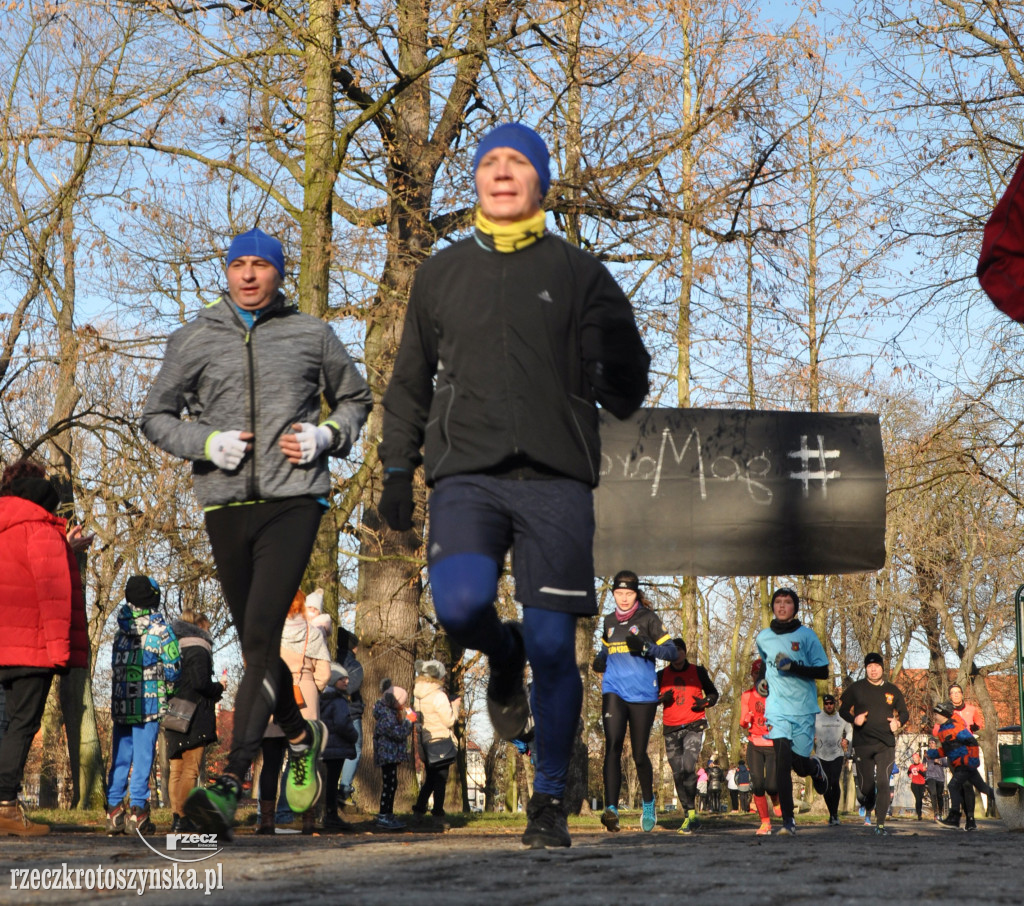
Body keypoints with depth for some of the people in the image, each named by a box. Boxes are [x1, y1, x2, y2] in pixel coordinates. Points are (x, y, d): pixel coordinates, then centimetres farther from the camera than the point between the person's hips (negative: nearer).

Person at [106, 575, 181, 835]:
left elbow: (115, 668, 10)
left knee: (119, 757, 10)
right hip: (149, 702, -4)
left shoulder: (121, 630, 8)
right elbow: (173, 666, -5)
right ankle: (138, 811, -5)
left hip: (120, 703, 4)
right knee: (143, 756, -2)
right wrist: (169, 690, 13)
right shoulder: (159, 629, -5)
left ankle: (114, 810, 9)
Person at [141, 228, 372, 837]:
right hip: (226, 505, 3)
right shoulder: (194, 340, 9)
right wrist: (206, 442, -5)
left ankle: (230, 786, -21)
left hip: (294, 499, -3)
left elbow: (356, 398, 20)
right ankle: (301, 736, 38)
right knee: (255, 643, 11)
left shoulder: (312, 336, 8)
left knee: (261, 633, -17)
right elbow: (156, 417, 14)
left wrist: (326, 436, -1)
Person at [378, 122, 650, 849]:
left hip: (556, 480, -1)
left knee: (554, 644, -3)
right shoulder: (442, 274, 15)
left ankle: (550, 800, 14)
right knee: (459, 605, -25)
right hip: (467, 476, 1)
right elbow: (410, 381, 23)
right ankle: (505, 657, 12)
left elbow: (622, 393, 5)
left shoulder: (578, 273, 9)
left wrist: (618, 368, -18)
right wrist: (398, 469, 14)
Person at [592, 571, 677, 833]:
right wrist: (600, 662, 7)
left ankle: (648, 804, 29)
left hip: (643, 693, -2)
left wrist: (645, 647, -20)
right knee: (613, 747, -17)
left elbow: (672, 652, -4)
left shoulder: (648, 619, 1)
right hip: (614, 691, 2)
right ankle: (611, 809, -26)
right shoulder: (609, 621, 13)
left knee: (639, 754, 4)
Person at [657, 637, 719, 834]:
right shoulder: (662, 675, 10)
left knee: (688, 767, -20)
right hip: (671, 729, 3)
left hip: (694, 727, -3)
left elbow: (714, 693, 15)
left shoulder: (698, 671, 7)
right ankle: (689, 815, 10)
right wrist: (662, 698, -7)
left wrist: (705, 702, -7)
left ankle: (691, 814, -13)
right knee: (678, 774, 1)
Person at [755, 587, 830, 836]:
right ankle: (788, 820, -11)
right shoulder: (763, 637, 7)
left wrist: (793, 667, -16)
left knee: (800, 764, 1)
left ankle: (815, 768, 40)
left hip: (804, 708, -1)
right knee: (782, 759, -14)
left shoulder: (806, 635, -3)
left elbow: (823, 672, -4)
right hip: (777, 708, 1)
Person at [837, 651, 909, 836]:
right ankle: (868, 809, 34)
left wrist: (898, 722, -4)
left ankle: (880, 824, -6)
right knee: (866, 785, 0)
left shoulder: (892, 690, 10)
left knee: (883, 783, -11)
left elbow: (904, 712, 18)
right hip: (862, 744, -1)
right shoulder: (856, 688, 5)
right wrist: (854, 719, -11)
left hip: (886, 744, 1)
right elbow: (843, 710, 9)